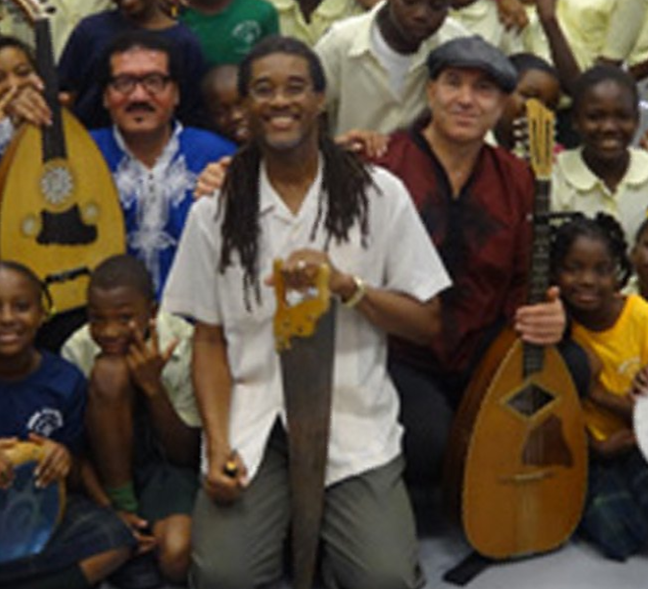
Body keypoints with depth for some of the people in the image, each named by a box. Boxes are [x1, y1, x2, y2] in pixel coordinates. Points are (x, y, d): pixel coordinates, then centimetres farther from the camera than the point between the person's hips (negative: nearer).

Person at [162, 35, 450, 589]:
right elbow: (210, 340, 6)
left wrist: (345, 284, -15)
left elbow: (426, 323, 2)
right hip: (253, 423, 1)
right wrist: (218, 446, -8)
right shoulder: (216, 209, 4)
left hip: (354, 419, 0)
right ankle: (286, 517, 12)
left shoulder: (379, 193, 1)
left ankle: (318, 521, 12)